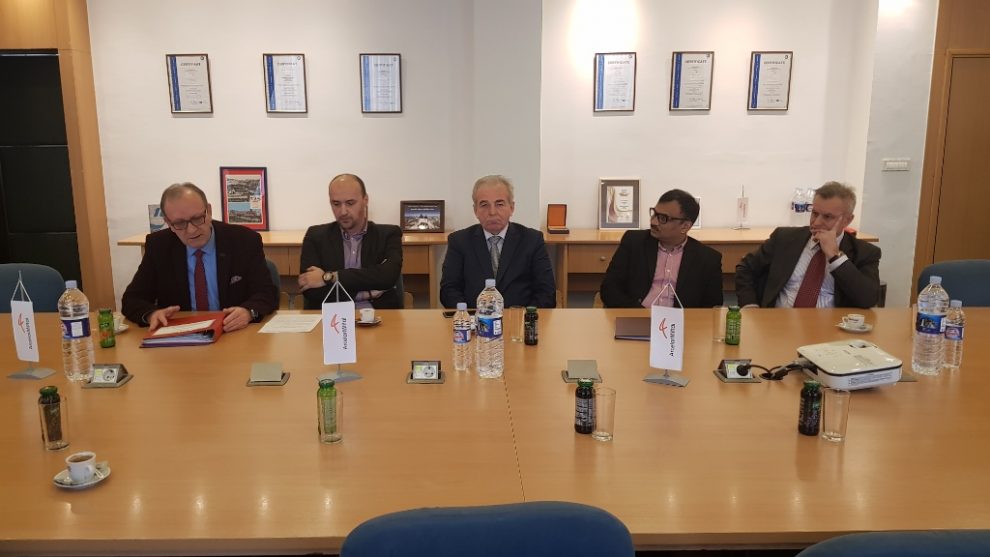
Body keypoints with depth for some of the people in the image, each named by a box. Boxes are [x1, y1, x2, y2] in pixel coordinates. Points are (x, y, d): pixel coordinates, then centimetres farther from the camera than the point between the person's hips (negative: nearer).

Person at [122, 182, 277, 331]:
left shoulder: (245, 241, -7)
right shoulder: (157, 246, -1)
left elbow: (268, 294, -6)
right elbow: (132, 300, 1)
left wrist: (248, 312, -29)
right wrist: (152, 314, -22)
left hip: (233, 333, -2)